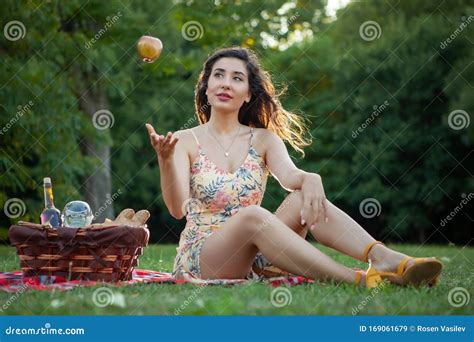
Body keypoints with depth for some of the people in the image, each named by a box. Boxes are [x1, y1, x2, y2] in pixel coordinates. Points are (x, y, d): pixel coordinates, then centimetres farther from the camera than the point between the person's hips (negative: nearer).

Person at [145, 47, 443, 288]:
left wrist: (310, 180, -37)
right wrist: (165, 160, -33)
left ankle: (386, 260, -44)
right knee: (252, 215, -35)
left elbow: (289, 175, -13)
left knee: (305, 198, -23)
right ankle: (358, 280, -49)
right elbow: (178, 208, -14)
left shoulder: (264, 140, 10)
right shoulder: (187, 141, 1)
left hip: (253, 257, 3)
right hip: (199, 257, -3)